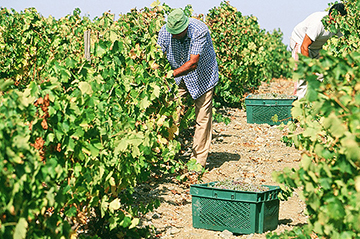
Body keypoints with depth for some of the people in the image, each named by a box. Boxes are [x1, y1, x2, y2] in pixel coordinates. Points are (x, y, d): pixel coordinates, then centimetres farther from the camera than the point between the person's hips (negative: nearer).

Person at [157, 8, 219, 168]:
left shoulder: (200, 31, -32)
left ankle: (198, 162, 4)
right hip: (179, 79, 3)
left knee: (202, 119, -3)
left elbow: (193, 64, -35)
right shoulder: (165, 32, -19)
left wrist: (170, 75, -43)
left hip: (203, 77, -3)